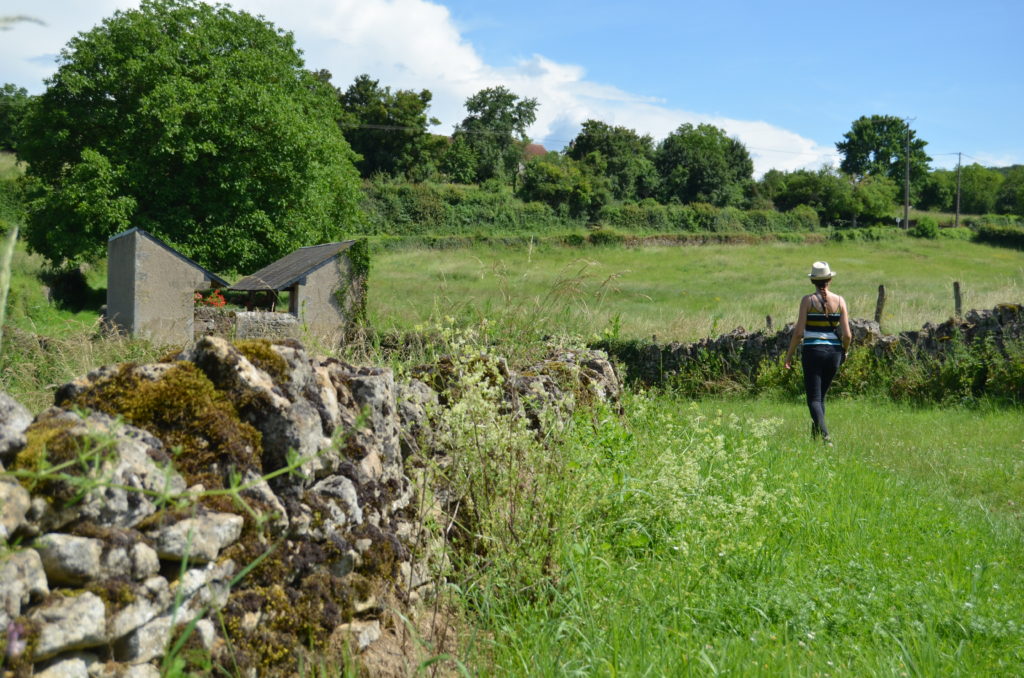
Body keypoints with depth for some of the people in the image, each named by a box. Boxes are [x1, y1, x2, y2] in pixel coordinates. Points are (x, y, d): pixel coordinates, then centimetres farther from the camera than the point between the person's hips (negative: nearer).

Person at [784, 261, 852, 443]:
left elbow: (798, 332, -9)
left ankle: (825, 435, -21)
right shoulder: (839, 301, 1)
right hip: (834, 352, 3)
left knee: (814, 398, -2)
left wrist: (789, 355, 1)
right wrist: (845, 351, 18)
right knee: (821, 396, 18)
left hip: (813, 351, -3)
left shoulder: (808, 300, -6)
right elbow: (847, 335, -1)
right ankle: (816, 434, 21)